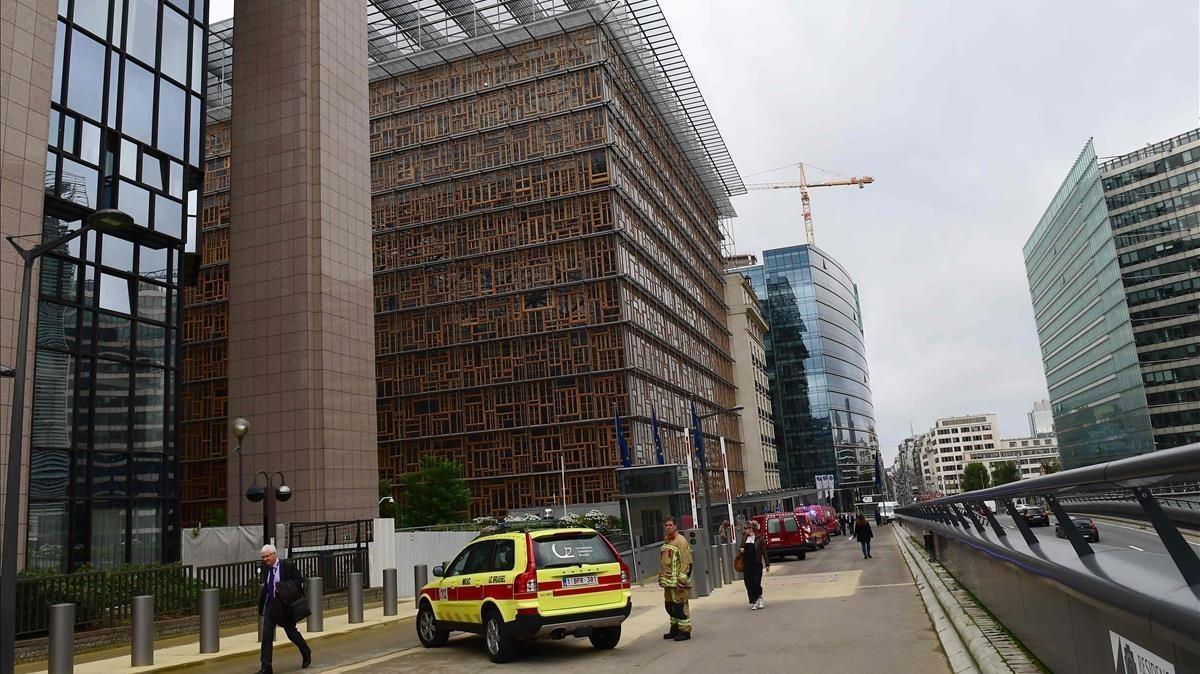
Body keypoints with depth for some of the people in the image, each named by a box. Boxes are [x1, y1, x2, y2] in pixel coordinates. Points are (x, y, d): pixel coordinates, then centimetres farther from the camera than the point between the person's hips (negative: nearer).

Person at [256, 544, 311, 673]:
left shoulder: (287, 565, -12)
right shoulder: (266, 568, 5)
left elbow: (299, 579, -11)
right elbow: (266, 586, 15)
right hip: (270, 605, 5)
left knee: (291, 631, 9)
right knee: (266, 636, -2)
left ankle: (306, 653, 33)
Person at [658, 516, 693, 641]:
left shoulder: (681, 541, -12)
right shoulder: (666, 542, 17)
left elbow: (686, 563, -17)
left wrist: (682, 580, -20)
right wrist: (661, 577, 23)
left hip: (677, 582, -9)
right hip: (668, 582, 9)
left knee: (680, 606, -6)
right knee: (669, 605, 16)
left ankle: (685, 631, 3)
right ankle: (675, 629, 29)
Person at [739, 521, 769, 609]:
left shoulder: (759, 539, -4)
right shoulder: (744, 538, 9)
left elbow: (764, 552, -1)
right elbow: (741, 548, 20)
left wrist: (767, 564, -2)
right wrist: (740, 550, -4)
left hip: (757, 564, -4)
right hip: (746, 565, 4)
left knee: (756, 582, -8)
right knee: (748, 584, 3)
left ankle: (759, 597, 20)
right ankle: (753, 602, 13)